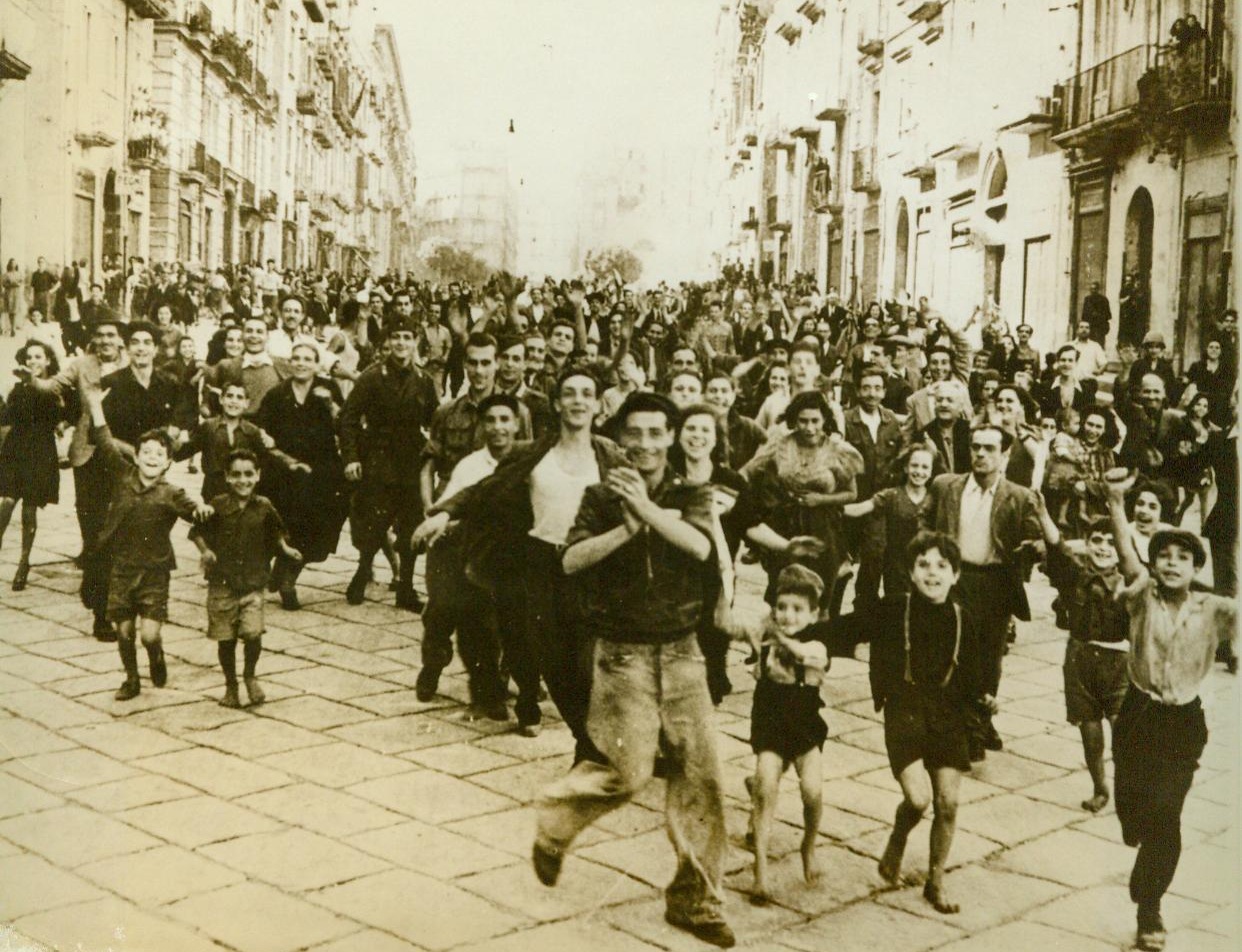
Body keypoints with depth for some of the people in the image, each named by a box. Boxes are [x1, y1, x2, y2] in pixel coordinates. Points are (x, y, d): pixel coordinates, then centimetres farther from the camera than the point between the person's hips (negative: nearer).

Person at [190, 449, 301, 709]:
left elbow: (276, 532, 18)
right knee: (226, 638, 6)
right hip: (222, 583, 0)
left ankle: (250, 675, 14)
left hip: (254, 583, 0)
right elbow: (197, 531, 6)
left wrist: (285, 548, 1)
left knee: (253, 634, -14)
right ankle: (230, 685, 27)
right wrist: (205, 550, -11)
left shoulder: (264, 507, 1)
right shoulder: (217, 506, -4)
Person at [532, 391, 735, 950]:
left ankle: (695, 898, 15)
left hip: (680, 652, 3)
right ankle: (554, 818, 20)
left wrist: (646, 508, -25)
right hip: (623, 653, -2)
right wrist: (628, 527, -22)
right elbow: (572, 560, -14)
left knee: (699, 775, 1)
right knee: (629, 770, -11)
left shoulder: (690, 496, 4)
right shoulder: (602, 497, 0)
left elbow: (700, 546, -16)